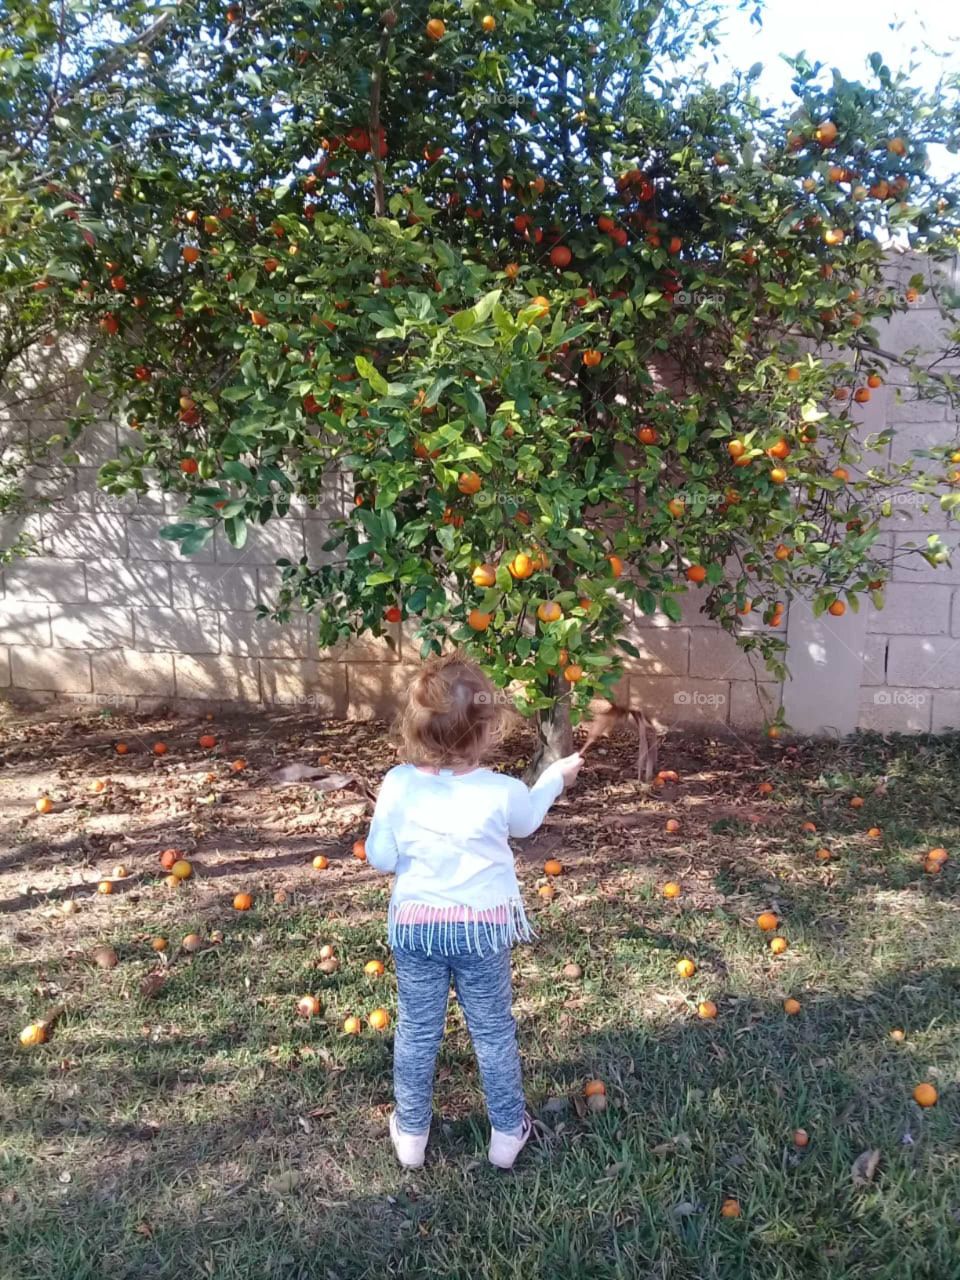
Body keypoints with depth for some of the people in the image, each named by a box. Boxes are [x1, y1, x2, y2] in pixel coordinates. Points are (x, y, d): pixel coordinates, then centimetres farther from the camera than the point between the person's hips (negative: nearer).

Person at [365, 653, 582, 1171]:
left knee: (417, 1031, 19)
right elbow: (528, 819, 5)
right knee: (493, 1032, 18)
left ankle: (411, 1133, 34)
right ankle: (507, 1132, 34)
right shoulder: (502, 792, -20)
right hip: (484, 926, -1)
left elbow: (380, 858, -9)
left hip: (415, 924, 1)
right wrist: (555, 777, 21)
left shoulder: (398, 784, -18)